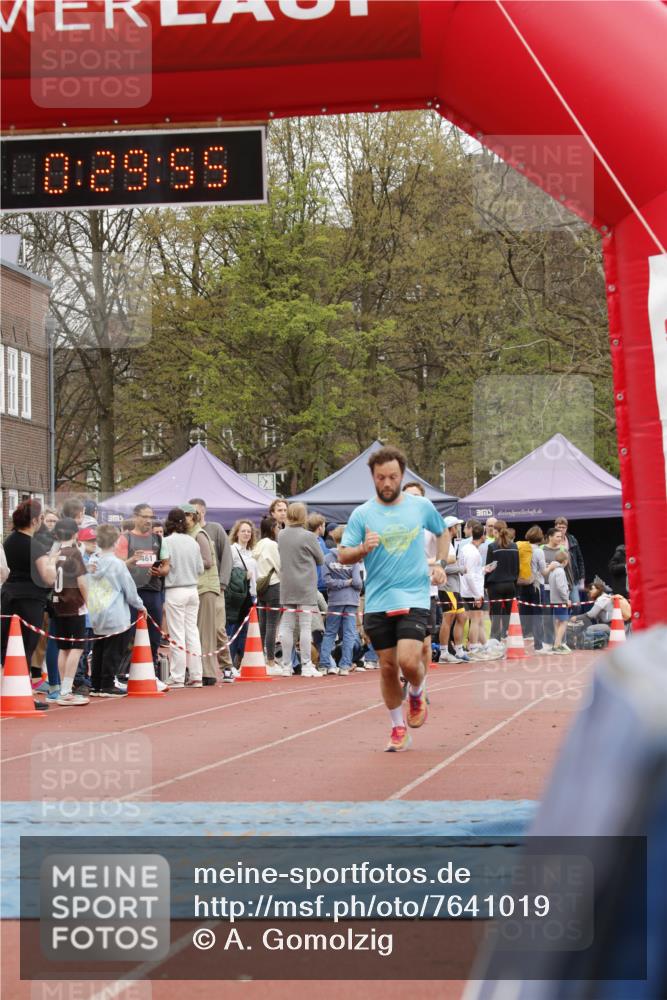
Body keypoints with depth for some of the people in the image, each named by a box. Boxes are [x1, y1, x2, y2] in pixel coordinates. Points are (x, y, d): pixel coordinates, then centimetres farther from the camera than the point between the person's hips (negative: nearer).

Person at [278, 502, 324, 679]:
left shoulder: (282, 535, 2)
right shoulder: (308, 536, -11)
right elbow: (320, 559, -1)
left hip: (287, 586, 5)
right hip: (305, 587, -4)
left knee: (286, 626, 7)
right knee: (305, 626, -2)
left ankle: (286, 666, 10)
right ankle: (306, 666, -1)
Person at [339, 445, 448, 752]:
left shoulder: (422, 506, 4)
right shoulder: (362, 514, 1)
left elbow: (443, 532, 23)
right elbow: (342, 555, 0)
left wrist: (441, 564, 10)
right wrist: (363, 549, -20)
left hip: (414, 598, -1)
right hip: (377, 601, 1)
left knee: (408, 661, -16)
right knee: (388, 667, 5)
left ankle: (417, 694, 18)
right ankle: (398, 729, 21)